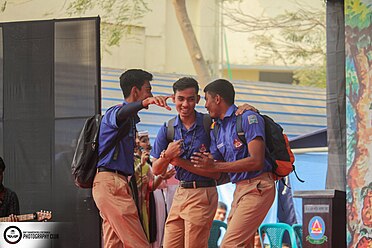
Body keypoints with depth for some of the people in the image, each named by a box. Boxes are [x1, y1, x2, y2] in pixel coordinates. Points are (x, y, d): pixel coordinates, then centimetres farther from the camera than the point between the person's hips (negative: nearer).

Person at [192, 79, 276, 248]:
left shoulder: (248, 118, -10)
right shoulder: (216, 130, 17)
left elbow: (256, 161, -19)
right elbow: (216, 174, 17)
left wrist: (215, 166, -17)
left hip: (257, 187, -9)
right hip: (240, 188, 9)